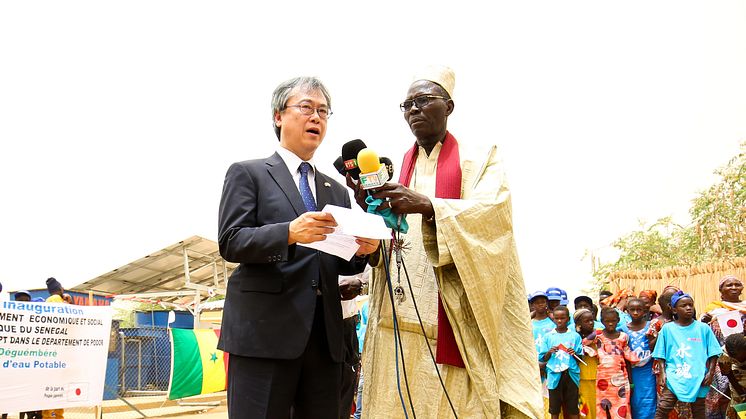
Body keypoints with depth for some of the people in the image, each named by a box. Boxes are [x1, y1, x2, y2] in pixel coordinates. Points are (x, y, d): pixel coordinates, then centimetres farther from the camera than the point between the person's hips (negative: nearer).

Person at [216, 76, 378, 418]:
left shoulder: (337, 191, 21)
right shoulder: (247, 173, 6)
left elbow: (341, 263, 19)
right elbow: (230, 242, -6)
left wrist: (362, 251, -5)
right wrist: (290, 233, -22)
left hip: (325, 336, 5)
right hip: (264, 331, -5)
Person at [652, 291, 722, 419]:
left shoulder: (703, 328, 3)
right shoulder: (667, 328, 3)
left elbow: (713, 354, 4)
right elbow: (661, 355, 6)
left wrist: (710, 372, -4)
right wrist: (663, 372, -4)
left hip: (698, 379, 1)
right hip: (674, 378, -1)